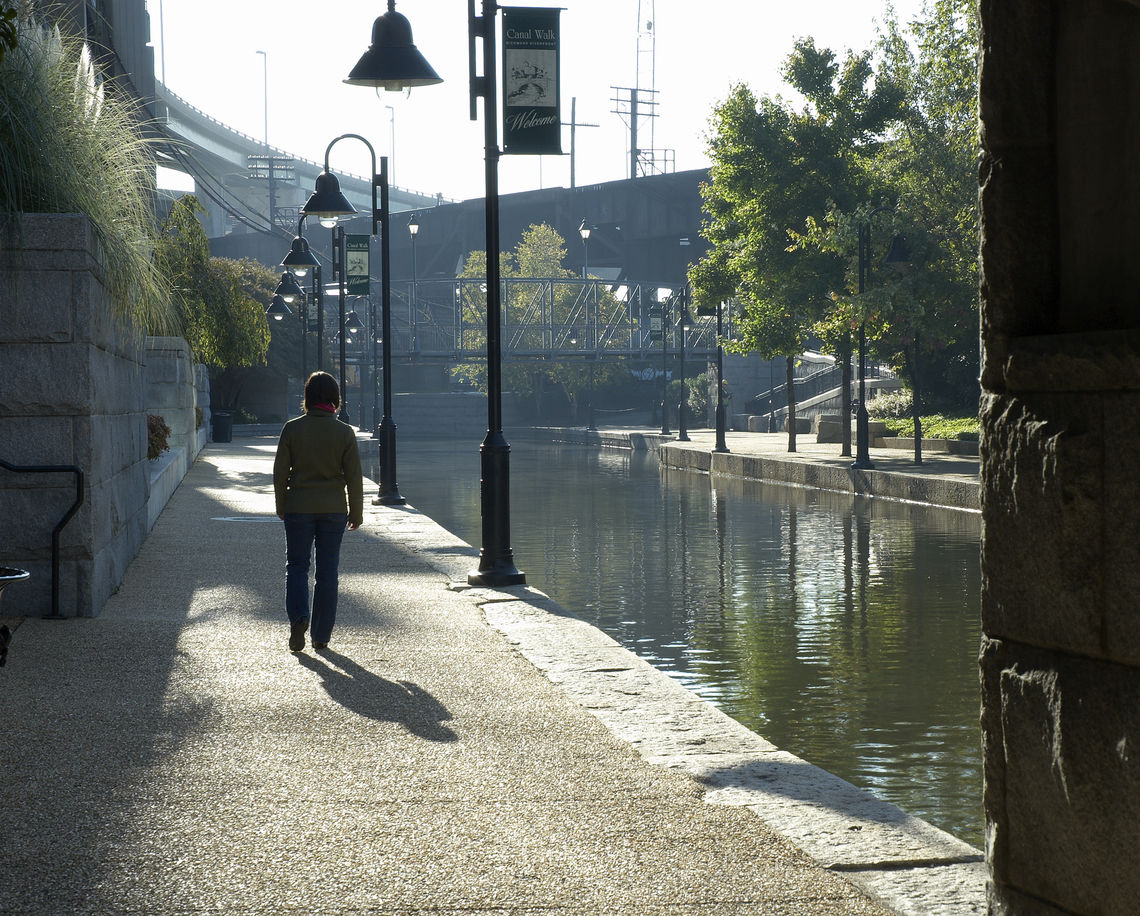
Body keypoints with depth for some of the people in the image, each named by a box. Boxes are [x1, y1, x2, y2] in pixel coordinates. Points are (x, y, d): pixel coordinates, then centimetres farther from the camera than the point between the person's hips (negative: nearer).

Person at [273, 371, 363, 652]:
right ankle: (321, 635, 12)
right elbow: (354, 477, -3)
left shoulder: (292, 429, -6)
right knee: (327, 571, 9)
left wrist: (281, 506, 12)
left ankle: (298, 617, -13)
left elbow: (280, 472, -1)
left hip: (299, 508, -1)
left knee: (297, 566, 11)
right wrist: (356, 513, 7)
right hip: (333, 509, 1)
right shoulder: (344, 432, -6)